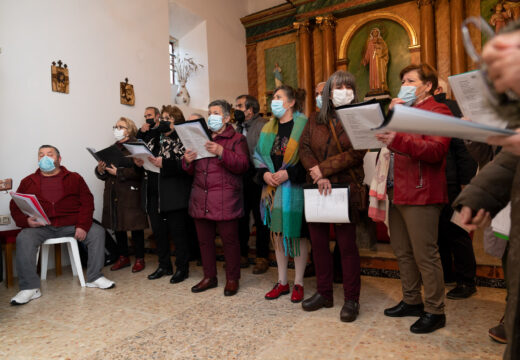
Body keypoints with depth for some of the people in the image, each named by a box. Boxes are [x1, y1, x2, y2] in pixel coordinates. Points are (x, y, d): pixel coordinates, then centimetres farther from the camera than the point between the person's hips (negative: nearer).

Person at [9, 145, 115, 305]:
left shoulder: (74, 178, 11)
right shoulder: (28, 182, 15)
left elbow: (87, 202, 2)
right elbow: (15, 206, 11)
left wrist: (83, 225, -13)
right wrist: (26, 221, -12)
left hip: (71, 224, 0)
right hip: (40, 227, 0)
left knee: (97, 232, -19)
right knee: (23, 239, -28)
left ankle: (94, 277, -9)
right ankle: (30, 288, -18)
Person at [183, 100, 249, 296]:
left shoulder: (236, 139, 3)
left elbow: (243, 165, -12)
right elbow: (191, 170, 21)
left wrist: (221, 153, -23)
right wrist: (187, 160, -3)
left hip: (225, 201, -5)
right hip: (200, 199, 6)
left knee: (229, 240, 2)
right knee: (204, 240, 12)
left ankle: (232, 279, 18)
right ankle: (209, 276, 28)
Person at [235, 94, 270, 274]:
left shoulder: (263, 126, -8)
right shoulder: (239, 128, 15)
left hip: (256, 180, -7)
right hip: (240, 180, 7)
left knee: (260, 220, 4)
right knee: (240, 218, 13)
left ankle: (262, 258, 17)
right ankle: (241, 254, 27)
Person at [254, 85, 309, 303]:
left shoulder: (303, 125, -5)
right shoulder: (268, 128, 13)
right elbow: (258, 155, 14)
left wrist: (288, 173, -18)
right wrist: (264, 174, -3)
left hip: (294, 188, -5)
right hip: (272, 188, 6)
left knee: (297, 233, 3)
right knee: (278, 234, 11)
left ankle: (298, 283, 19)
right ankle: (282, 282, 25)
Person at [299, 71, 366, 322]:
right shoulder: (315, 120, 13)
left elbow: (355, 154, -11)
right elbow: (304, 148, 2)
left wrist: (323, 169, -15)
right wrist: (318, 177, -13)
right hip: (316, 189, 4)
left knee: (347, 245, 0)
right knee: (318, 242, 10)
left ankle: (351, 299, 16)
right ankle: (324, 293, 26)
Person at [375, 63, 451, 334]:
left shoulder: (437, 111, -4)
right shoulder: (404, 110, 23)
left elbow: (436, 150, -19)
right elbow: (389, 140, 15)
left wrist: (398, 140, -32)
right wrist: (391, 117, 2)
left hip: (420, 194, -8)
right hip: (397, 192, 8)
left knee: (425, 255, -1)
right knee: (402, 252, 14)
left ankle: (435, 311, 13)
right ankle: (411, 301, 28)